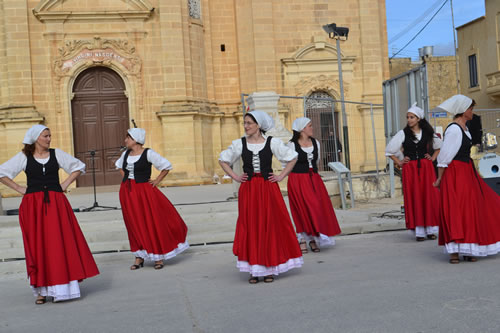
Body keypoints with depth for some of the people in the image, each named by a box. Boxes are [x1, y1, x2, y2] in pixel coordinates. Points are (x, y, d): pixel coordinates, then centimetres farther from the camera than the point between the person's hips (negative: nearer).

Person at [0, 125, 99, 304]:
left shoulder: (57, 154, 8)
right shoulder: (24, 157, 5)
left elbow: (78, 166, 16)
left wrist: (65, 184, 6)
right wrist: (19, 188, 2)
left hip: (56, 203, 1)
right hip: (33, 205, -1)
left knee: (61, 244, -2)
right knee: (38, 246, 1)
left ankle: (64, 286, 5)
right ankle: (42, 289, 6)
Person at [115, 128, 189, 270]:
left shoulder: (148, 153, -9)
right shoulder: (125, 154, 8)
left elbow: (166, 166, -4)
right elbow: (120, 166, 29)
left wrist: (157, 180, -6)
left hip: (144, 192, -5)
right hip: (127, 193, 5)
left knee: (153, 223, -1)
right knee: (134, 225, 8)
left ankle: (159, 256, 11)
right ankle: (139, 257, 16)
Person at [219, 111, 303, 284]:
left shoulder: (272, 142, 0)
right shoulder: (239, 144, 4)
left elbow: (292, 158, 8)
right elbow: (223, 160, 16)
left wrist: (281, 176, 1)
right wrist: (235, 176, 6)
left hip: (268, 189, -1)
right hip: (248, 190, 1)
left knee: (270, 227, 1)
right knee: (250, 228, 0)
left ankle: (270, 268, 11)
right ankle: (254, 269, 7)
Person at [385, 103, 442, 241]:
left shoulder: (427, 133, 7)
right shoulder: (403, 134, 2)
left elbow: (439, 146, 24)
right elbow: (389, 150, 8)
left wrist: (433, 158, 11)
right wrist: (399, 162, 2)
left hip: (426, 168, 1)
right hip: (410, 170, -1)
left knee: (429, 197, -1)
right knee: (414, 198, -3)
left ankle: (430, 229, 7)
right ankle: (418, 231, -1)